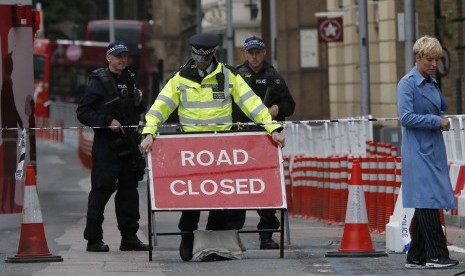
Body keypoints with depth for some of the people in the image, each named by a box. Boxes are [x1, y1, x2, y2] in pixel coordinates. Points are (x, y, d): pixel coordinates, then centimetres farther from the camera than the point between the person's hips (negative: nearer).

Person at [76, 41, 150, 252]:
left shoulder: (129, 80, 15)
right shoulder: (99, 81, -6)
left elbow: (137, 110, 27)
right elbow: (83, 112, -11)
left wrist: (139, 101, 5)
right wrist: (108, 122, -18)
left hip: (129, 144, 7)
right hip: (106, 144, -7)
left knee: (129, 188, 8)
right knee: (102, 189, -6)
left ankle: (129, 236, 13)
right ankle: (93, 239, -2)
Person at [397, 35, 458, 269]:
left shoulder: (433, 83, 15)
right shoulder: (407, 83, -8)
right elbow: (405, 117, -16)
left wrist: (441, 121, 11)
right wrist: (436, 120, -15)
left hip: (434, 150, 8)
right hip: (418, 151, -8)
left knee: (425, 205, 7)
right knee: (428, 201, -12)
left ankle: (416, 257, 11)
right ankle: (436, 255, -13)